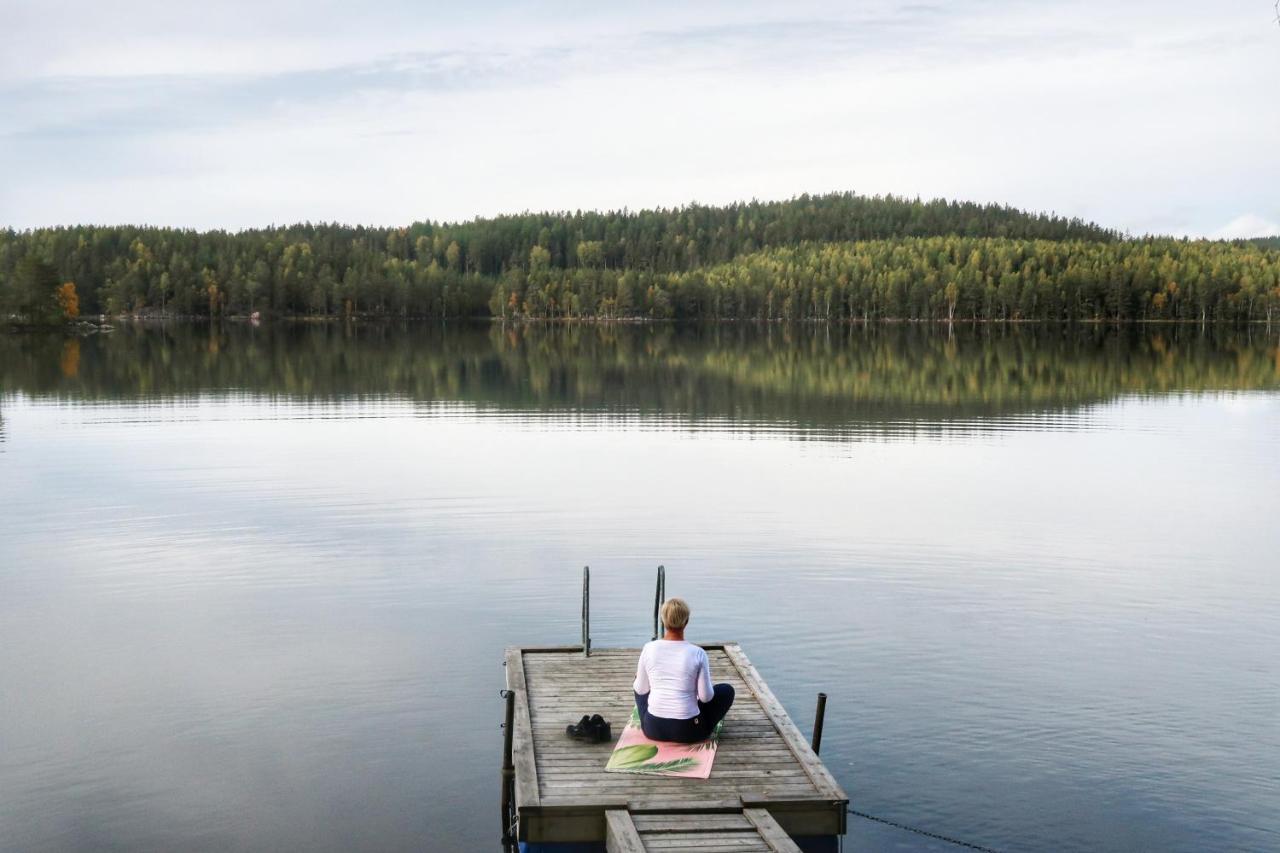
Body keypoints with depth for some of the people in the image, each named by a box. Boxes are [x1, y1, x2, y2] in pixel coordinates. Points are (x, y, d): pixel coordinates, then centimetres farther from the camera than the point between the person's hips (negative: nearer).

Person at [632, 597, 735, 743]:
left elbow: (641, 690, 4)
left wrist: (639, 677, 26)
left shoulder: (649, 648, -7)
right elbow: (706, 697, -8)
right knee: (727, 690, 20)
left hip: (653, 729, 3)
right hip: (688, 731, -3)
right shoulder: (698, 653, -13)